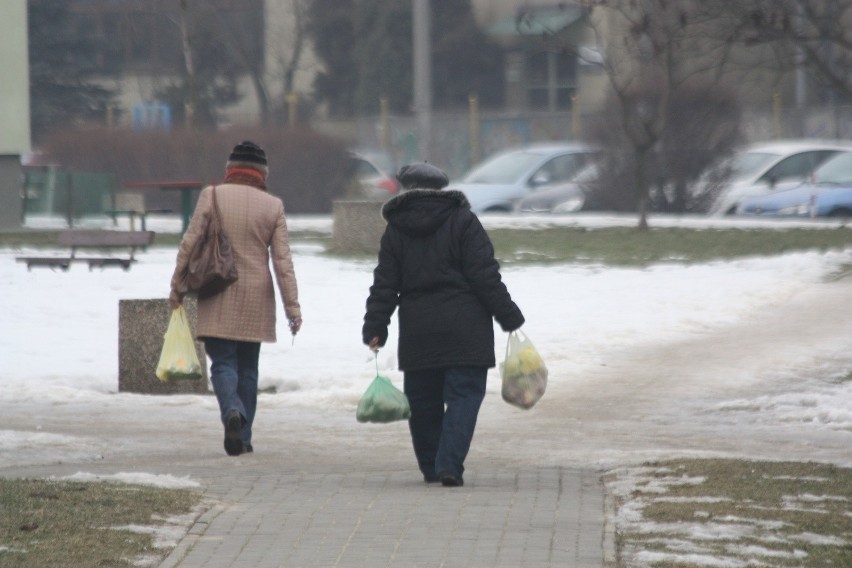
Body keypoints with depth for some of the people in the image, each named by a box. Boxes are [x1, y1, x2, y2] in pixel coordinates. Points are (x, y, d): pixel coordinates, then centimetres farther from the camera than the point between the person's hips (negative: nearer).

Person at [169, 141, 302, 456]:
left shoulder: (212, 196, -4)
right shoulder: (273, 207, 1)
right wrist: (292, 306, 1)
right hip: (256, 300, 2)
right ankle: (243, 437, 11)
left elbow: (189, 244, -4)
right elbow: (282, 261, -1)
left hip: (218, 300, -2)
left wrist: (177, 288, 5)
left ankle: (232, 411, -30)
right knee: (248, 367, 11)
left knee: (223, 362, -2)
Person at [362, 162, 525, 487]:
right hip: (464, 329, -3)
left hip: (416, 332, 3)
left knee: (423, 400, 12)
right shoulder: (462, 221, -1)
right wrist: (509, 317, -1)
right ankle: (449, 465, -16)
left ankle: (430, 467, 17)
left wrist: (375, 328, 8)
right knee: (464, 396, -3)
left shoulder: (395, 230, 7)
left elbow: (384, 286, 5)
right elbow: (485, 276, -6)